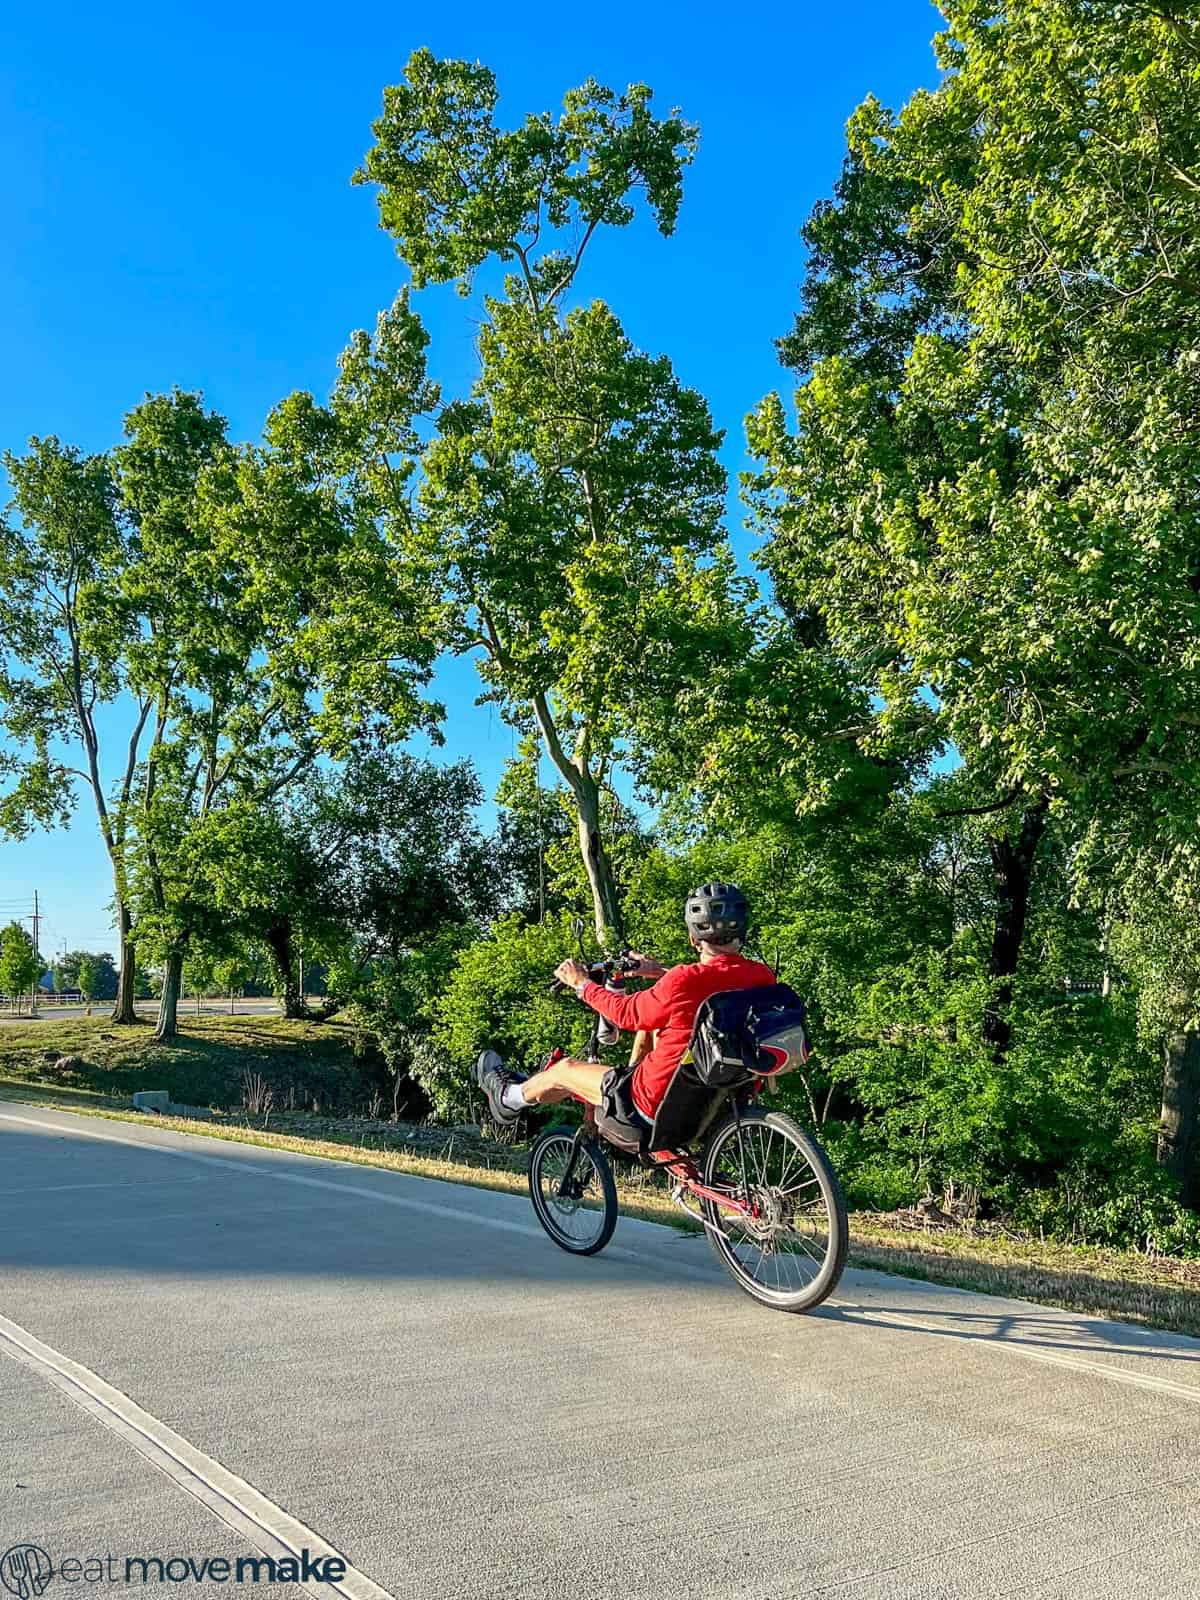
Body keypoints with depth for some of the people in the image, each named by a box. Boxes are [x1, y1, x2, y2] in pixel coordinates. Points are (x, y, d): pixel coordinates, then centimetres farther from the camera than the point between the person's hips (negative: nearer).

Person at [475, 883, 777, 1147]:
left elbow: (629, 1013, -8)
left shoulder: (683, 981, -26)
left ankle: (511, 1098, 46)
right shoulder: (762, 976, -8)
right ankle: (632, 1072, 42)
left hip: (657, 1108, -6)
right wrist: (661, 972, 26)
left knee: (565, 1069, 19)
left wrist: (582, 984, 8)